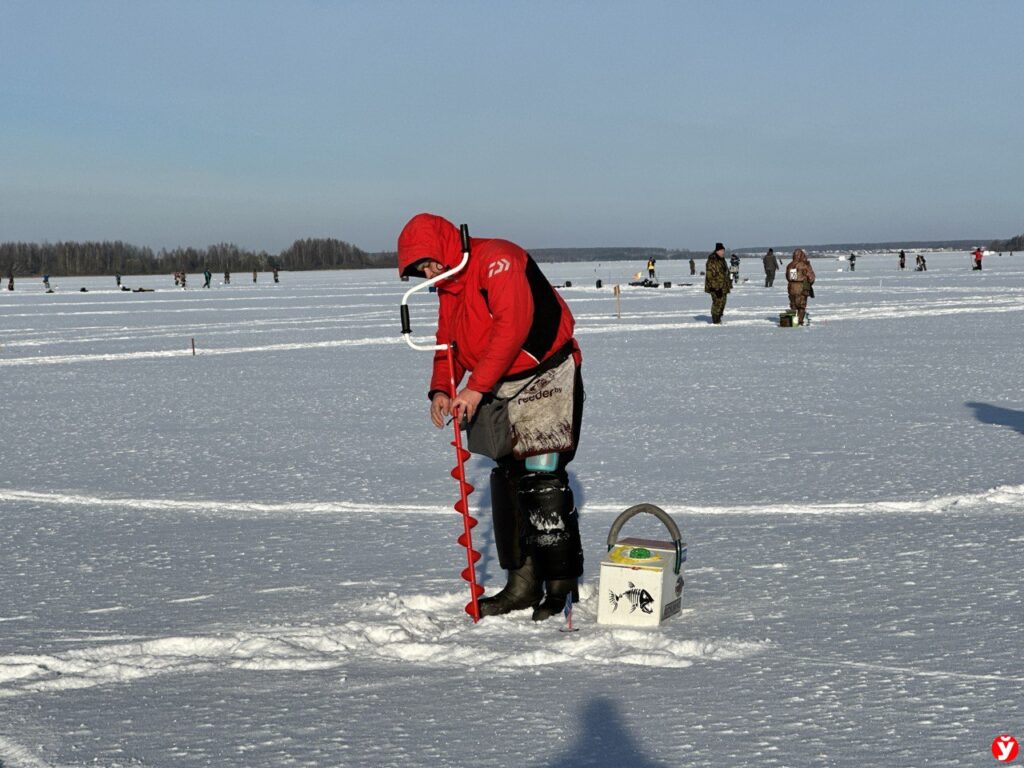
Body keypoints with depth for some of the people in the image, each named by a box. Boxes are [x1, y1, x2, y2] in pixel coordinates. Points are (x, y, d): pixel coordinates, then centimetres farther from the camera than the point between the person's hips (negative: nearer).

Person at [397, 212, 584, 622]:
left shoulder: (496, 259, -17)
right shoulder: (448, 289, 13)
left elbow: (513, 325, -26)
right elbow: (448, 345, 17)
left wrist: (476, 387, -26)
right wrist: (440, 389, -3)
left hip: (546, 378, -9)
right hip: (501, 390, 9)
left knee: (542, 478, -13)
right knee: (507, 481, 8)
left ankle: (561, 587, -7)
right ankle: (522, 584, 15)